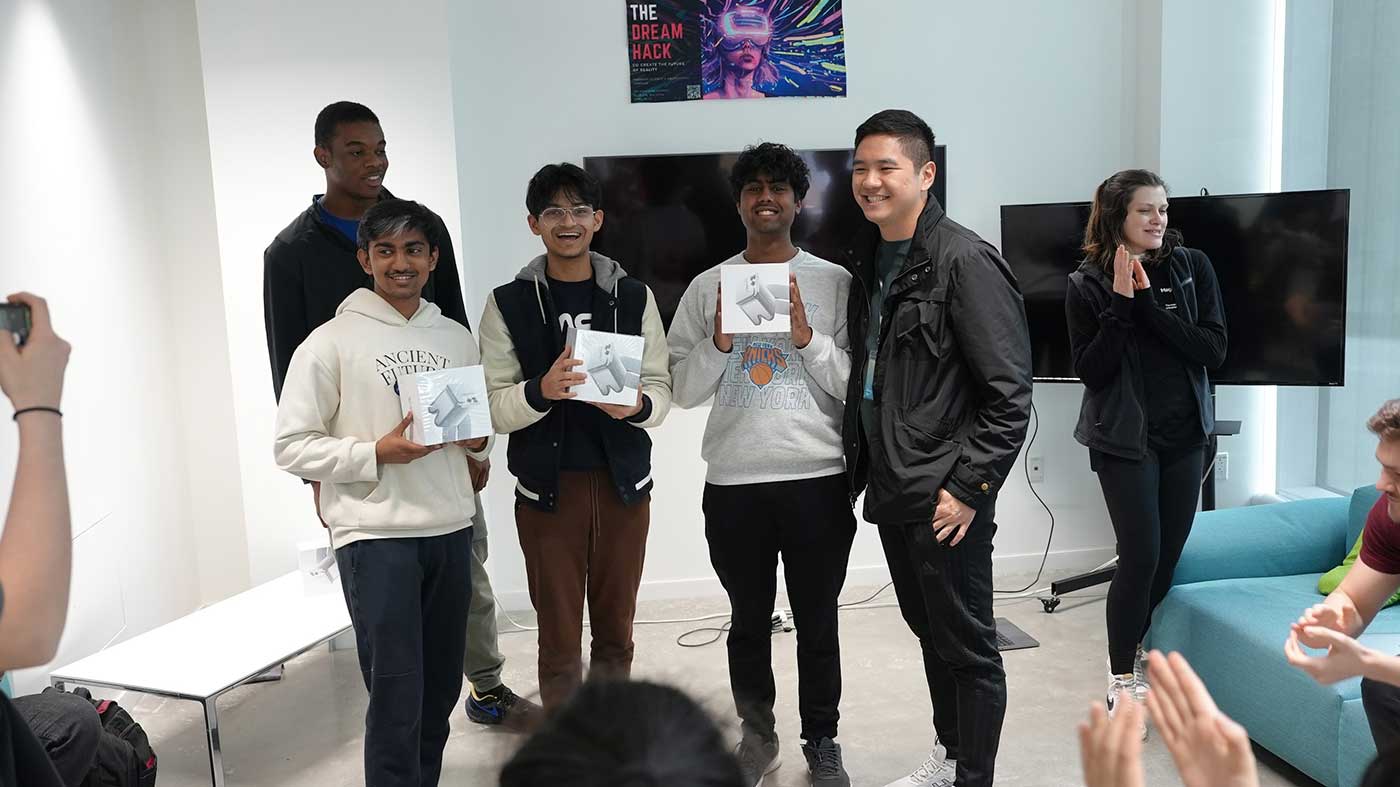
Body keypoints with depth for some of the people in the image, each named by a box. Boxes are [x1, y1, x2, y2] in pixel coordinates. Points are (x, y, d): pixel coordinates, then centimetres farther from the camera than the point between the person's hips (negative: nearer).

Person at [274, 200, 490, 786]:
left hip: (451, 530, 5)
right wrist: (375, 454, -18)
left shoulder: (457, 337, 11)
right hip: (375, 536, -5)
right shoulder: (331, 342, -4)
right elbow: (292, 447, -6)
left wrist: (478, 442, -3)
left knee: (441, 690, 14)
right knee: (397, 698, -3)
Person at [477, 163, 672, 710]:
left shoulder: (633, 296, 5)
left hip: (622, 483, 2)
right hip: (547, 486, -2)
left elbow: (662, 387, 4)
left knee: (616, 629, 15)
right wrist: (541, 390, -25)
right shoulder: (509, 304, 0)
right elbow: (495, 407, -5)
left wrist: (637, 405, -19)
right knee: (559, 635, 8)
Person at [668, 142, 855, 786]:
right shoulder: (707, 287, 5)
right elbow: (685, 391, 3)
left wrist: (807, 336, -15)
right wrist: (720, 341, -13)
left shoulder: (834, 281, 2)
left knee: (817, 623, 10)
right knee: (749, 622, 14)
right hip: (733, 484, 1)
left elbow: (855, 385, -1)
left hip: (818, 480, -1)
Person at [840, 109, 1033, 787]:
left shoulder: (965, 261, -15)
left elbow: (1010, 394, -17)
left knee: (967, 647, 5)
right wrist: (861, 463, 15)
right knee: (927, 629, 22)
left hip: (945, 498, -8)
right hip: (889, 487, 8)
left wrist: (968, 488, -18)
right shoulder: (868, 255, 9)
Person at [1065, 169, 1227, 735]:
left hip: (1184, 435, 4)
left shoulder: (1191, 268, 0)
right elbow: (1091, 371, -13)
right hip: (1125, 438, -3)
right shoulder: (1088, 284, -7)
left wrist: (1149, 302, -18)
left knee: (1169, 556, 8)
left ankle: (1130, 650, 32)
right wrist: (1121, 302, -20)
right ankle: (1123, 680, 8)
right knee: (1141, 556, -9)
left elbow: (1213, 350, -9)